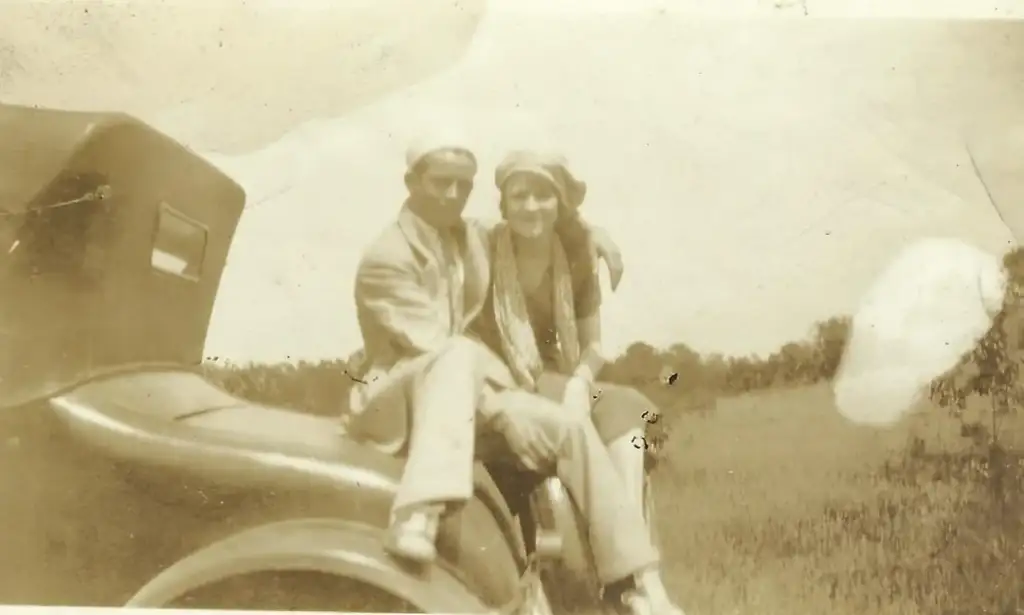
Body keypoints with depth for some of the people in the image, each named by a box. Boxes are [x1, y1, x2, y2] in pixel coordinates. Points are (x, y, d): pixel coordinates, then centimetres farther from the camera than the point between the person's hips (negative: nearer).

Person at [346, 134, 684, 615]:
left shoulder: (477, 239, 10)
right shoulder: (385, 258, -12)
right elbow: (432, 345, -20)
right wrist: (506, 401, -23)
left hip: (472, 398, 7)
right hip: (395, 402, -6)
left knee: (571, 427, -14)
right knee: (457, 357, -38)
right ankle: (417, 513, -55)